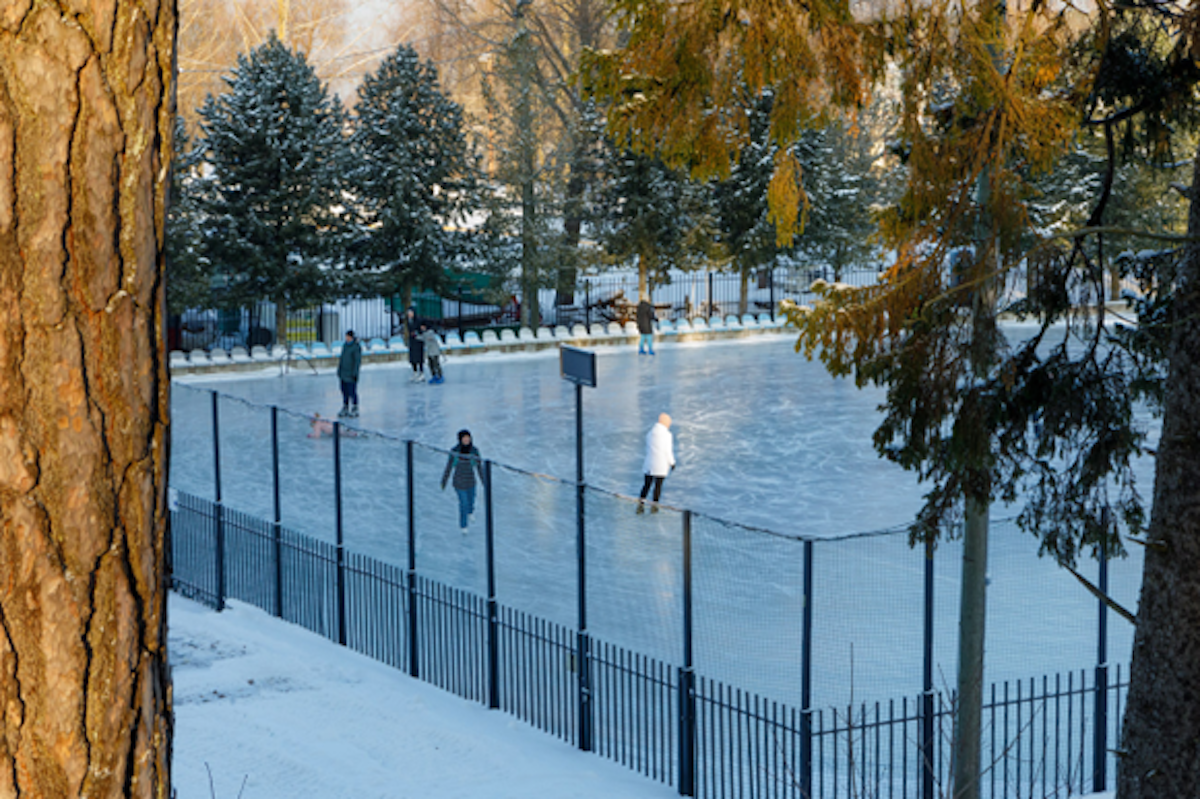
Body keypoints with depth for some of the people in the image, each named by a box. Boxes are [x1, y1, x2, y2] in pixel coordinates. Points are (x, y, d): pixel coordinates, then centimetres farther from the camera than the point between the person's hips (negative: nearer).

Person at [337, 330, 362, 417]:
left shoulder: (357, 347, -16)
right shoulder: (345, 345, 9)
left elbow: (358, 361, -18)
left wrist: (355, 374, -21)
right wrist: (339, 370, 14)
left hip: (351, 373, -8)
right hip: (344, 373, 8)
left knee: (352, 392, -3)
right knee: (344, 391, 10)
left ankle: (355, 411, 6)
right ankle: (345, 409, 17)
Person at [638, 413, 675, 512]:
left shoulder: (650, 433, 5)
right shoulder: (667, 434, -13)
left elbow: (648, 449, 11)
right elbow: (668, 451, -12)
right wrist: (672, 463, 0)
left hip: (650, 463, 4)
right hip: (662, 465, -4)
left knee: (647, 484, 10)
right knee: (658, 485, 7)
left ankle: (641, 504, -2)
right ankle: (654, 507, 13)